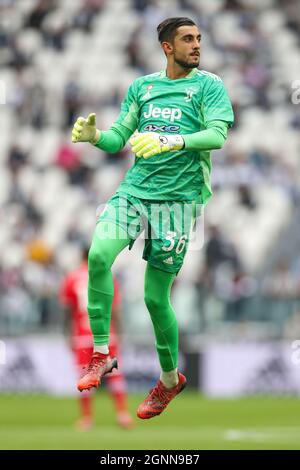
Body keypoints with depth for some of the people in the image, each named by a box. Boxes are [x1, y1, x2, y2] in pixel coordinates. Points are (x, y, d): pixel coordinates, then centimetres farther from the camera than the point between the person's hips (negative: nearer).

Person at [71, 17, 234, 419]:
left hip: (178, 197, -3)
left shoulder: (209, 86, 1)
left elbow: (218, 135, -14)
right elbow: (119, 138, 15)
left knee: (156, 296, -1)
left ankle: (170, 377, 22)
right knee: (99, 253, -25)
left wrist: (170, 141, -30)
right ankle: (101, 354, -14)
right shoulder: (142, 87, 14)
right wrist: (94, 136, -8)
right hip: (134, 189, 3)